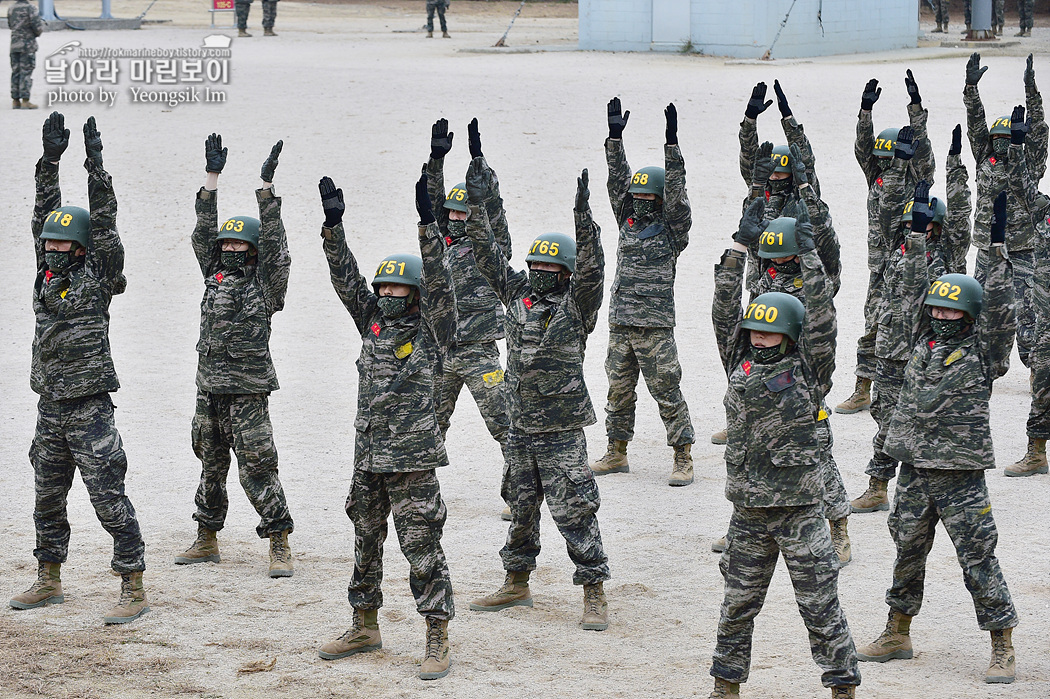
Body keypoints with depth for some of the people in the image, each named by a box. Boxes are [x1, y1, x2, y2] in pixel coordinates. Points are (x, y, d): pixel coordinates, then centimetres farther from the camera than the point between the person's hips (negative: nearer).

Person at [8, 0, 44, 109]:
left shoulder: (10, 9, 7)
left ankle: (15, 100, 10)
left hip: (14, 46, 6)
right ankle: (25, 101, -7)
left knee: (15, 72, 10)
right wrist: (38, 32, 8)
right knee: (26, 72, -4)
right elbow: (38, 27, -16)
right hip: (28, 45, -6)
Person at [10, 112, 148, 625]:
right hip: (50, 405, 7)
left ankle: (133, 590, -5)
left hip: (90, 407, -7)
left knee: (109, 499, -8)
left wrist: (96, 165, -18)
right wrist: (50, 161, 1)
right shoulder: (48, 274, 10)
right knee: (47, 498, 15)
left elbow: (104, 225, -14)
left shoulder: (98, 277, -5)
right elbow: (44, 215, 7)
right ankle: (48, 582, 28)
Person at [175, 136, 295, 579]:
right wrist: (212, 178, 4)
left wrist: (266, 186, -18)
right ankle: (206, 541, 25)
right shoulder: (216, 276, 12)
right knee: (211, 467, 15)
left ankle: (280, 547, -6)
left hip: (248, 393, -6)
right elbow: (204, 233, 9)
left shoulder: (265, 282, -3)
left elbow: (273, 242, -13)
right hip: (209, 391, 6)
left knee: (257, 469, -9)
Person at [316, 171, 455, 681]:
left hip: (412, 462, -6)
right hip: (368, 459, 6)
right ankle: (365, 627, 29)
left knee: (422, 550, -5)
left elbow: (437, 281, -16)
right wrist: (333, 226, -3)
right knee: (365, 544, 15)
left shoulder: (429, 329, -3)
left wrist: (427, 222, -25)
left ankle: (438, 640, -2)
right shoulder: (372, 322, 11)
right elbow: (346, 278, 7)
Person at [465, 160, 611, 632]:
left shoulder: (575, 305, -7)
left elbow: (590, 268, -23)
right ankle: (516, 585, 29)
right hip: (521, 429, 6)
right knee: (520, 509, 16)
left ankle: (594, 596, 0)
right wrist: (477, 205, -4)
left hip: (561, 433, -6)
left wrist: (583, 216, -35)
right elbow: (488, 257, 5)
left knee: (573, 513, -5)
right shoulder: (518, 296, 7)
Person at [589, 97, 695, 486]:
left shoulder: (672, 228, -2)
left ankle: (683, 458, -1)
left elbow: (675, 192, -13)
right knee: (619, 390, 12)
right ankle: (616, 453, 23)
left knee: (667, 392, -5)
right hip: (620, 323, 6)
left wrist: (672, 143, -20)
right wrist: (615, 137, 3)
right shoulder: (629, 221, 13)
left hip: (655, 326, -6)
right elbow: (618, 181, 10)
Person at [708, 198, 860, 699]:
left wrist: (809, 255, -11)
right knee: (737, 606, 12)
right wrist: (741, 246, 0)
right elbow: (724, 310, 4)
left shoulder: (806, 373, -3)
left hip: (800, 512, -4)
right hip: (748, 512, 4)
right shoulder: (741, 366, 6)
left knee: (821, 607, -1)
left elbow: (821, 319, -11)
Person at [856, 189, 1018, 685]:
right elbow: (914, 290, 13)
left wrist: (997, 246, -21)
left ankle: (1002, 651, 2)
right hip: (914, 473, 5)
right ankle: (897, 635, 30)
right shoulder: (925, 342, 9)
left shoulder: (982, 353, -4)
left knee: (979, 563, -3)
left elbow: (998, 309, -14)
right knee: (907, 556, 16)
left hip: (961, 480, -5)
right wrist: (918, 234, 10)